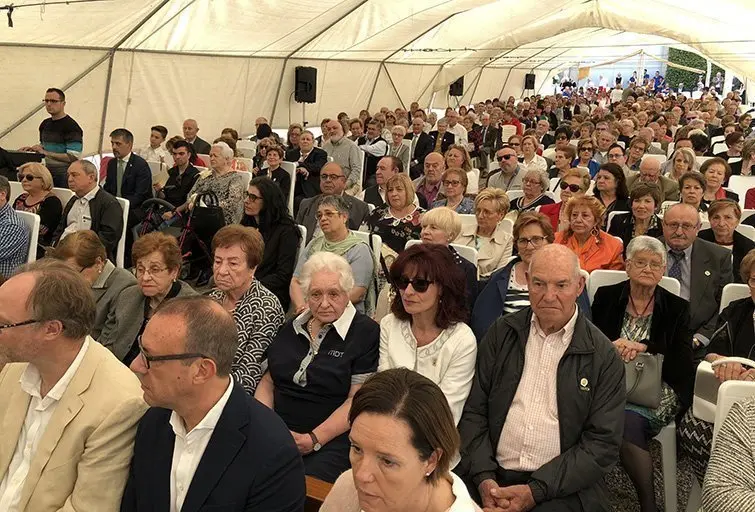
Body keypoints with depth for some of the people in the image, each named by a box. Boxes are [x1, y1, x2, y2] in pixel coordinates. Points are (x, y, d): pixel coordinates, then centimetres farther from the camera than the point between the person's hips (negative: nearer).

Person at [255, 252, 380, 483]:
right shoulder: (291, 327, 17)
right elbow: (268, 381, 18)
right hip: (276, 433, 5)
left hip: (332, 440, -5)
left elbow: (358, 399, -8)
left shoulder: (366, 332, -1)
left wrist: (313, 439, -15)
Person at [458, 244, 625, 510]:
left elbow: (602, 444, -4)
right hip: (490, 476, 2)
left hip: (562, 487, -1)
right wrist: (484, 477, -9)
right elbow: (473, 410, 5)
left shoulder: (603, 356, -1)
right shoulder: (502, 333, 6)